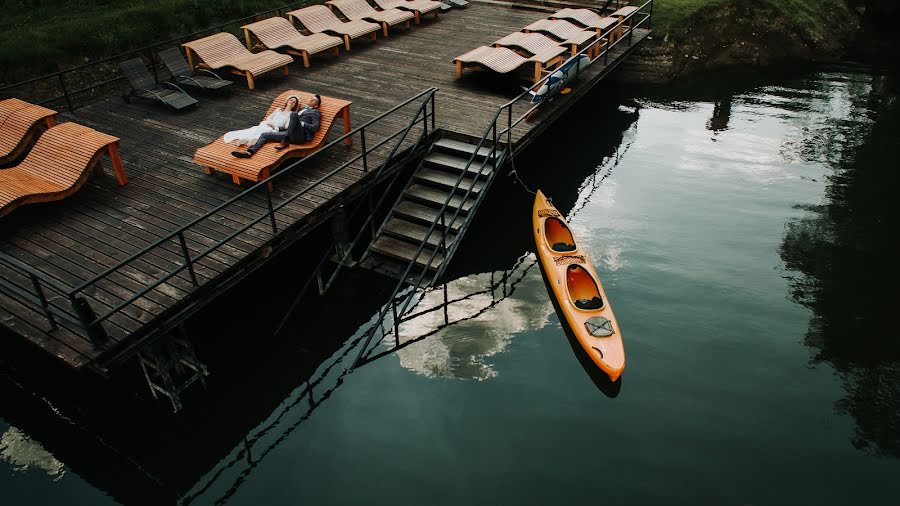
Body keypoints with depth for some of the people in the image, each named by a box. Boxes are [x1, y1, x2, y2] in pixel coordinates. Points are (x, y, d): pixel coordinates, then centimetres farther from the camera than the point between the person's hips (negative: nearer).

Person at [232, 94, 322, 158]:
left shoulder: (315, 112, 11)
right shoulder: (302, 110, 33)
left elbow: (315, 127, -5)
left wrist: (301, 123, -11)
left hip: (301, 136, -7)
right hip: (290, 133, 7)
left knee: (293, 114, -31)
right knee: (265, 134, -5)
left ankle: (285, 142, -27)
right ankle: (250, 151, -25)